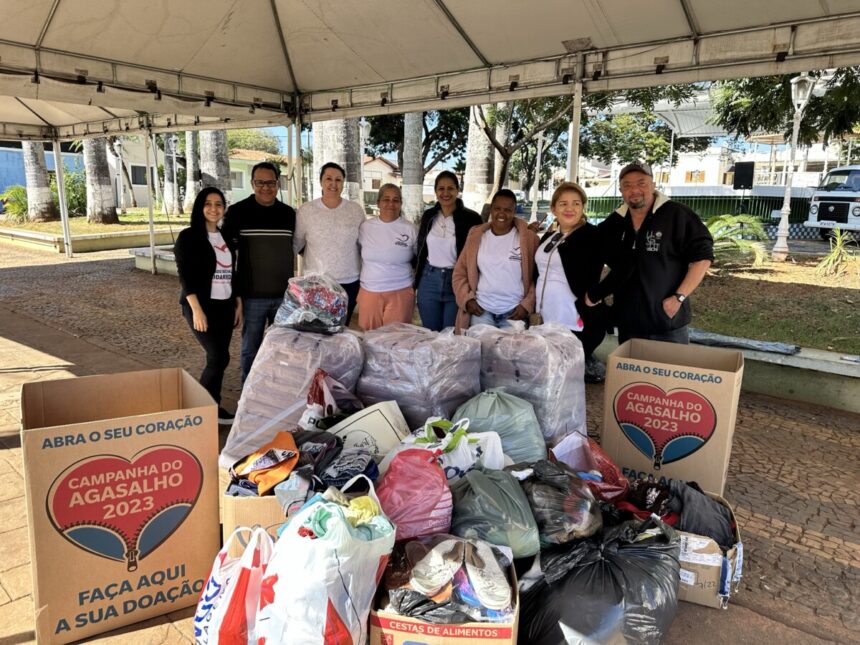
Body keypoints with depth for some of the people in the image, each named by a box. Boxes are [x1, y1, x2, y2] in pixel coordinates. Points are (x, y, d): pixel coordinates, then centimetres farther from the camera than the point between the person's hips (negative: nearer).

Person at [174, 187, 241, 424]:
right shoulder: (188, 237, -6)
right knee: (219, 357, -12)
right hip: (202, 306, -6)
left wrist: (238, 303, 12)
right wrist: (197, 309, -20)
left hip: (225, 306, 6)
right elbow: (185, 276, -13)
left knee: (217, 358, 7)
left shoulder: (226, 238, 12)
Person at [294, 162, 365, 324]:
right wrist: (312, 258, 1)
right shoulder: (306, 210, -3)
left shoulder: (356, 210, 0)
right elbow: (296, 242, 6)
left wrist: (365, 274, 8)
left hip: (349, 282, 1)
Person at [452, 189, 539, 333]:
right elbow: (460, 272, 10)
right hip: (481, 310, 2)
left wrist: (527, 305, -8)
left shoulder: (528, 238, -1)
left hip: (515, 312, -1)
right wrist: (467, 299, -2)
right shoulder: (476, 236, 7)